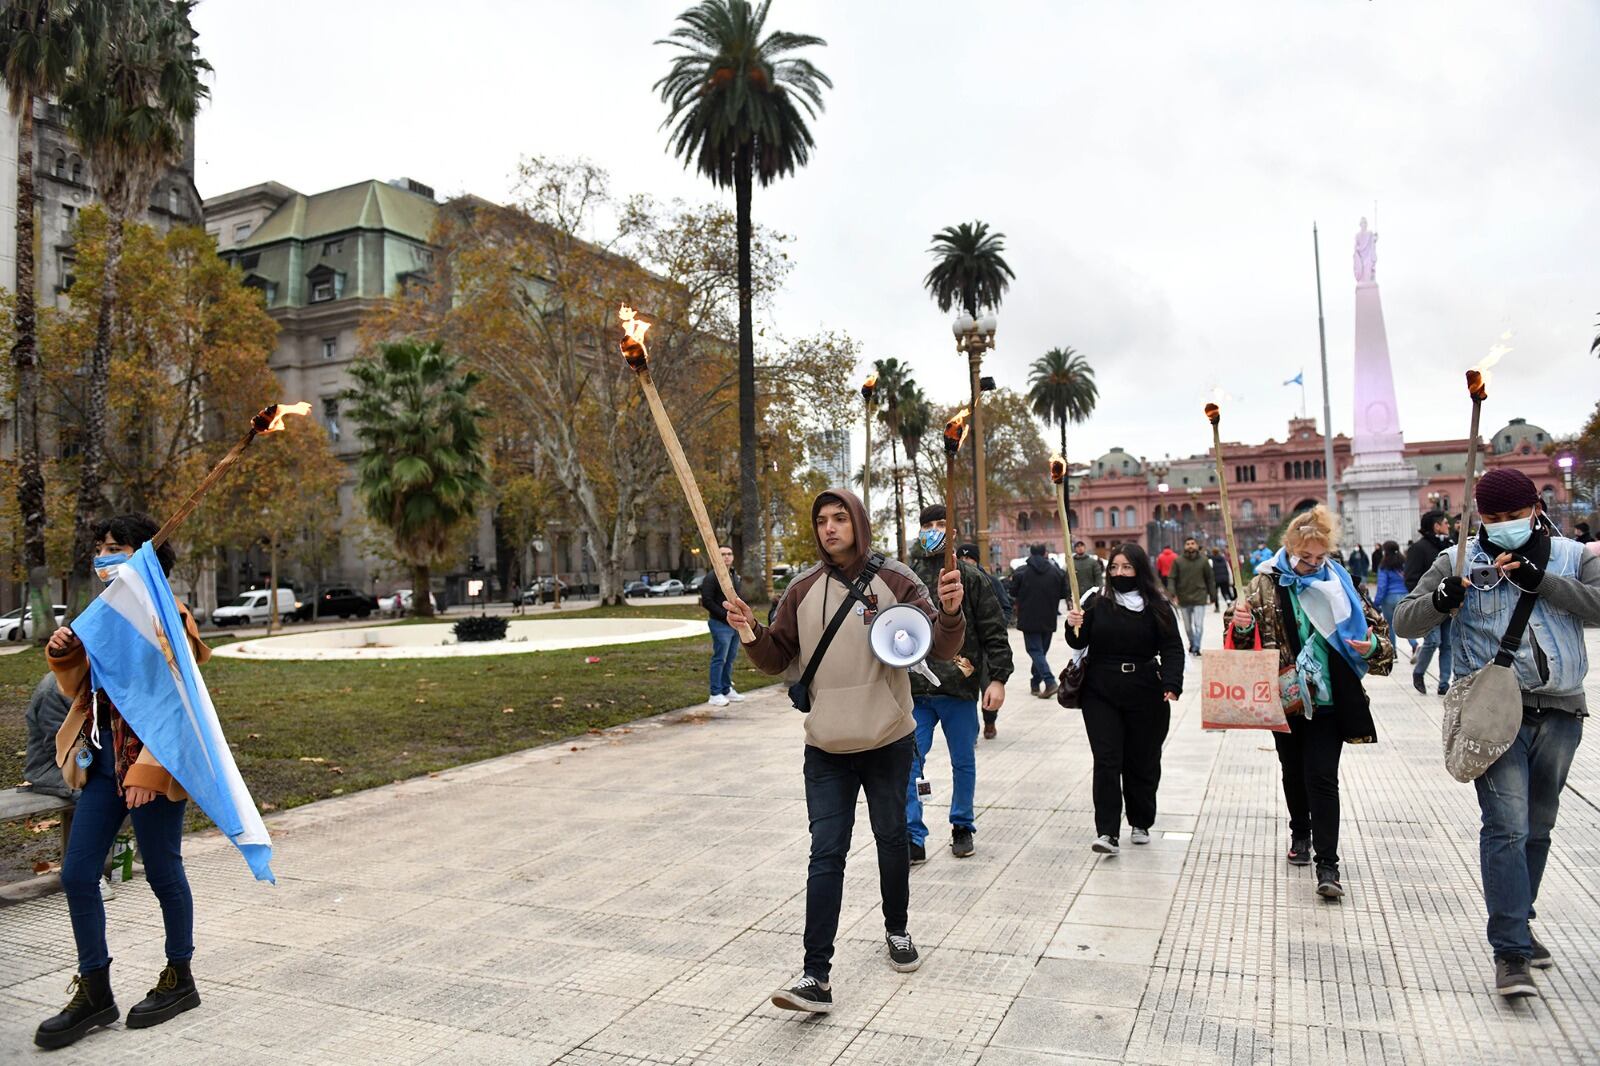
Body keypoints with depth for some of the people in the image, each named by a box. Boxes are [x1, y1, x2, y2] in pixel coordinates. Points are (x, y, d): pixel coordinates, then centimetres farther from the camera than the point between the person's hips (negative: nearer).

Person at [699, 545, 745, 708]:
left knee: (730, 659, 13)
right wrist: (725, 615, -17)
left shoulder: (735, 576, 15)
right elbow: (707, 601, -15)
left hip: (735, 624, 7)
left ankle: (727, 690, 22)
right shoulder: (712, 577, -9)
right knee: (719, 659, -5)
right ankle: (715, 694, 1)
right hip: (720, 625, -7)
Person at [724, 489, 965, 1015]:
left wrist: (950, 613, -30)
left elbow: (941, 648, -10)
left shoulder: (894, 580, -5)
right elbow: (777, 659, 5)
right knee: (826, 856, -2)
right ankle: (816, 976, 1)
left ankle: (897, 931, 41)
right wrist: (751, 632, -15)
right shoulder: (803, 590, 1)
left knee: (892, 840, 17)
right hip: (826, 748, 1)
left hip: (888, 742, 0)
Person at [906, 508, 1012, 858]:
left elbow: (994, 632, -2)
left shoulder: (971, 578, 1)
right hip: (913, 690, 1)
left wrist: (998, 678, -8)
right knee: (909, 763, -3)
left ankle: (962, 827, 30)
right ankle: (914, 837, 5)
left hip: (960, 687, -1)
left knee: (963, 762, 13)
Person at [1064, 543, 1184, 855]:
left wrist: (1171, 683, -18)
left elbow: (1172, 648, -3)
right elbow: (1078, 642, 2)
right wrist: (1073, 627, -20)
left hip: (1145, 695, 0)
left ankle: (1140, 824, 30)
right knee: (1107, 761, -5)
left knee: (1142, 761, 11)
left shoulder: (1157, 607, 0)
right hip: (1101, 694, 0)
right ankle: (1107, 833, -6)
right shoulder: (1097, 602, 3)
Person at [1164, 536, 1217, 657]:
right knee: (1188, 626, 14)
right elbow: (1171, 578, -2)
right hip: (1183, 599, 1)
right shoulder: (1178, 561, -3)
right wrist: (1172, 593, -16)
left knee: (1199, 625, -8)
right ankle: (1192, 644, 34)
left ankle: (1196, 648, -5)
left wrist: (1212, 596, 7)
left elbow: (1210, 578, 7)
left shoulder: (1203, 560, 0)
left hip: (1199, 598, -1)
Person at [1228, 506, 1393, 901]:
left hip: (1327, 700, -1)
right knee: (1293, 772, 17)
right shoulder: (1265, 584, -3)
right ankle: (1301, 834, 40)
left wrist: (1372, 646, -16)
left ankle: (1327, 865, -2)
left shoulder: (1341, 584, -1)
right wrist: (1242, 626, -25)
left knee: (1322, 777, -7)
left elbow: (1377, 628, 7)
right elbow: (1242, 644, -1)